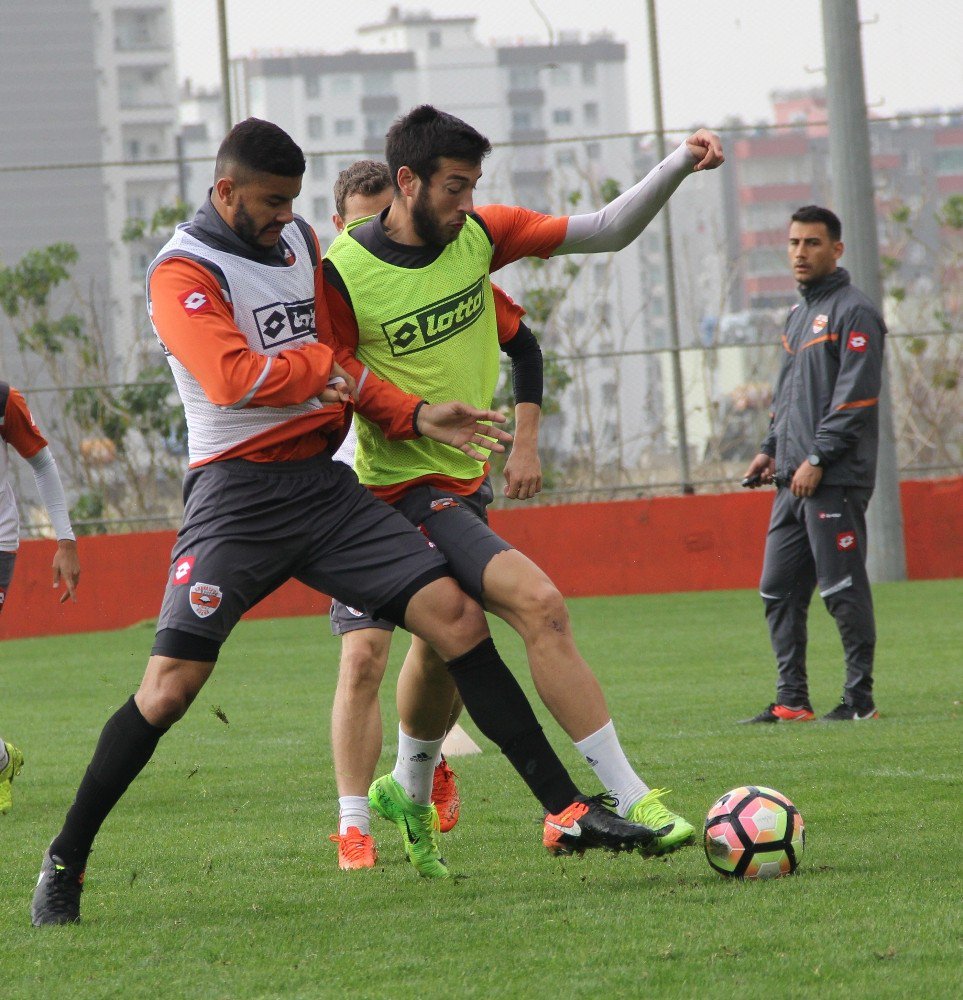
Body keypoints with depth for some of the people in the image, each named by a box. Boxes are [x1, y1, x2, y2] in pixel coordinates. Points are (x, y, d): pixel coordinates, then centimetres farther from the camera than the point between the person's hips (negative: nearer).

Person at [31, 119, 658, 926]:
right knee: (170, 685, -13)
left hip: (326, 486, 6)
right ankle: (64, 864, 2)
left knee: (456, 616, -7)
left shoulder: (302, 243, 15)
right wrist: (325, 369, -8)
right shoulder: (183, 274, -9)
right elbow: (233, 377, -23)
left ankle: (569, 811, -5)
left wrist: (417, 418, 5)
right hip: (238, 495, -6)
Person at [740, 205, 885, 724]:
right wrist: (772, 450, 16)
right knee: (779, 591, 6)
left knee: (843, 591, -6)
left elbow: (855, 395, -15)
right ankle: (791, 701, 10)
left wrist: (818, 458, -18)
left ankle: (860, 699, 0)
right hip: (792, 482, 9)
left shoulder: (853, 312, -7)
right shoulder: (797, 315, 21)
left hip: (836, 481, -9)